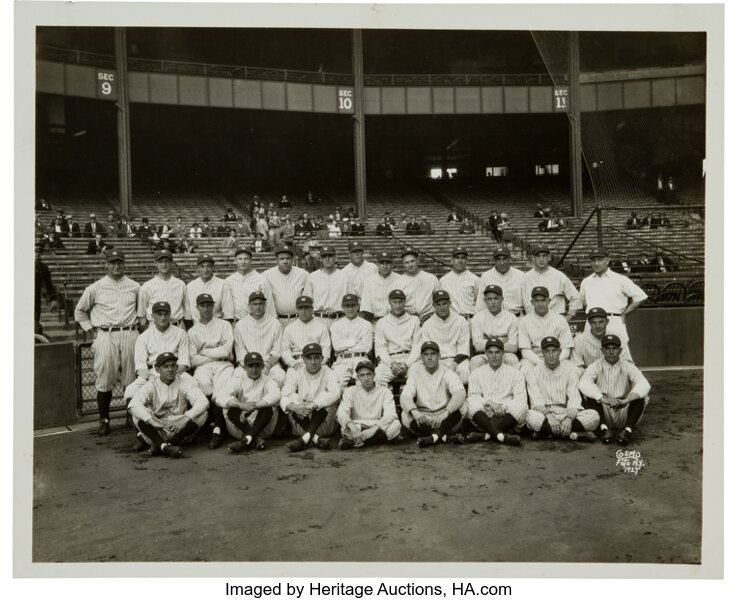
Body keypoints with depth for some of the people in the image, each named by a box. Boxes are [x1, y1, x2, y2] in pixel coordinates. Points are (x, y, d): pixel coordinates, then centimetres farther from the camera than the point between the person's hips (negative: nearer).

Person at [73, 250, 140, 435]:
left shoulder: (135, 287, 10)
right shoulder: (95, 288, 4)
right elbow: (80, 311, 14)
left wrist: (140, 325, 12)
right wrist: (92, 330, 6)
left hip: (129, 334, 2)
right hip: (105, 335, -2)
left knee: (132, 378, 2)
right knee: (104, 378, -3)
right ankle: (104, 420, 6)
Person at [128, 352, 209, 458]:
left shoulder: (185, 383, 1)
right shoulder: (151, 386, 0)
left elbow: (203, 402, -16)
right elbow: (133, 405, -19)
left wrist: (186, 419, -32)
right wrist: (152, 421, -35)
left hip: (181, 431, 1)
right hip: (157, 431, 0)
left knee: (203, 414, -24)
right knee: (138, 414, -22)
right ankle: (164, 446, -36)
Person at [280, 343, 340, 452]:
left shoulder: (328, 373, 1)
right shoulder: (296, 374, 6)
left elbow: (336, 393, -19)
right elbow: (284, 397, -7)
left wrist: (313, 405, -31)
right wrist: (294, 406, -30)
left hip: (324, 424, -2)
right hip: (301, 424, 2)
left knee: (324, 396, -23)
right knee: (293, 397, -19)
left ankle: (305, 438, -37)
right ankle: (316, 438, -38)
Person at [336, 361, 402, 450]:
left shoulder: (384, 392, 8)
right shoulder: (350, 392, 9)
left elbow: (390, 415, -9)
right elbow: (341, 413, -8)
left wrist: (376, 427, -29)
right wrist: (351, 425, -30)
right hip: (356, 428, -1)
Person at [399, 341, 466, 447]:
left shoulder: (447, 373, -2)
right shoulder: (415, 371, 3)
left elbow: (460, 394, -21)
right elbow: (405, 396, -11)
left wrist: (446, 412, -42)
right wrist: (414, 411, -35)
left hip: (444, 418, -1)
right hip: (422, 417, 2)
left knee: (456, 413, -30)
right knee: (405, 415, -28)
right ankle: (445, 436, -26)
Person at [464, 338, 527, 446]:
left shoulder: (514, 373, 13)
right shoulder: (476, 373, 16)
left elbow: (521, 398, 0)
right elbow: (473, 396, 3)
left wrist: (504, 406, -18)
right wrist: (488, 402, -17)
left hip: (508, 417, 0)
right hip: (484, 416, 0)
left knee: (522, 406, -30)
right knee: (470, 403, -27)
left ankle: (486, 435, -32)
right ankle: (501, 436, -40)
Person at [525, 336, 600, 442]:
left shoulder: (570, 368, 7)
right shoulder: (533, 373, 4)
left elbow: (574, 398, -4)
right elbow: (536, 401, -9)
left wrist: (569, 419, -24)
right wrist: (549, 416, -30)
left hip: (567, 412, 2)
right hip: (545, 414, -2)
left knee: (593, 416, -26)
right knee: (532, 416, -36)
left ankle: (546, 432, -22)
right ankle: (576, 434, -24)